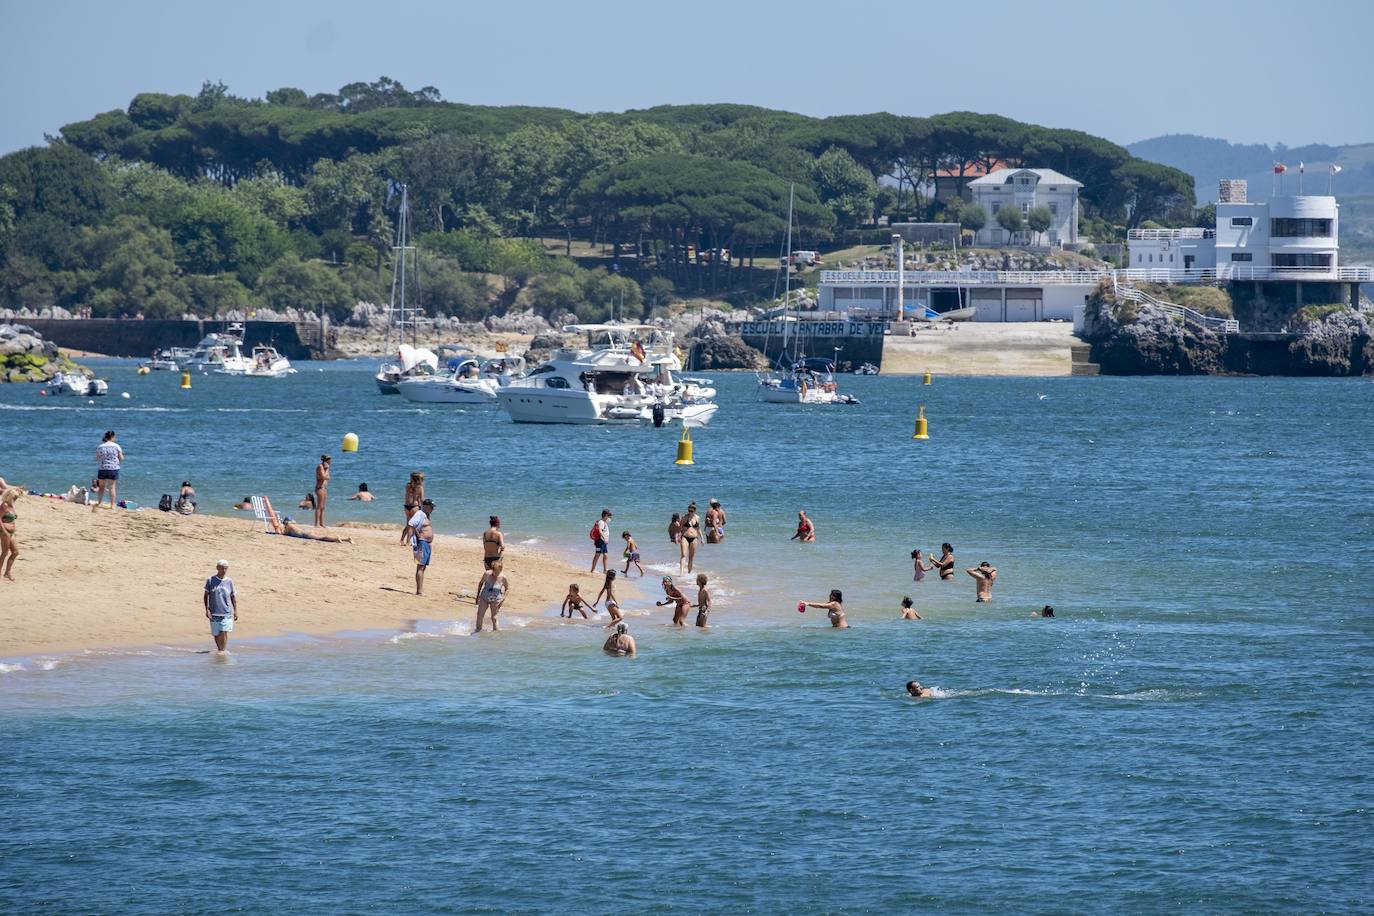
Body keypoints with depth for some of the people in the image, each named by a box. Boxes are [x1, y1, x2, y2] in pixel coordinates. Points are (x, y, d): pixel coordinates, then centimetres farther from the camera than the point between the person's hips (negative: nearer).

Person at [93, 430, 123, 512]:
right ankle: (112, 505, 6)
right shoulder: (116, 446, -4)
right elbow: (121, 458, -1)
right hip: (113, 468, -1)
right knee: (112, 487, 6)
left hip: (102, 469, 1)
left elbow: (97, 458, 5)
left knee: (101, 487, 12)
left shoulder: (100, 447, 0)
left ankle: (99, 503, 8)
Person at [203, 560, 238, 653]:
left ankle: (224, 650, -9)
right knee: (216, 634, 8)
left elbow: (233, 596, 11)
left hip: (226, 613, 0)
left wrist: (235, 611, 9)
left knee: (224, 632, -14)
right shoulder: (210, 580, 1)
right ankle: (219, 650, 26)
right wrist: (207, 609, -4)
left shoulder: (229, 581, 5)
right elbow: (206, 595, 3)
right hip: (214, 613, 0)